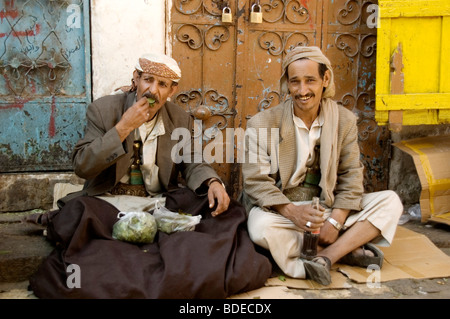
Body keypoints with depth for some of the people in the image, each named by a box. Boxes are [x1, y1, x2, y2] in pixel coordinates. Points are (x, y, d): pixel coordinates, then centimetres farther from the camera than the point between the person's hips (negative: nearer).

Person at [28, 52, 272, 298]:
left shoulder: (181, 119, 6)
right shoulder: (103, 109, -3)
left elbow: (191, 164, 10)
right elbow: (81, 167, -10)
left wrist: (213, 183, -14)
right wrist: (123, 128, -20)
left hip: (161, 202, 3)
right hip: (109, 202, -2)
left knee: (222, 209, -19)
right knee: (76, 214, -35)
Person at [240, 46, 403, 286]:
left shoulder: (344, 120, 3)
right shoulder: (262, 123, -7)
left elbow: (350, 176, 0)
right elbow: (256, 181, -13)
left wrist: (335, 221, -16)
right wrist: (292, 211, -30)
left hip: (327, 208, 4)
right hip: (279, 209, -3)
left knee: (390, 201, -12)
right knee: (261, 228, -37)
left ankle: (325, 257, -24)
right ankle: (348, 249, -20)